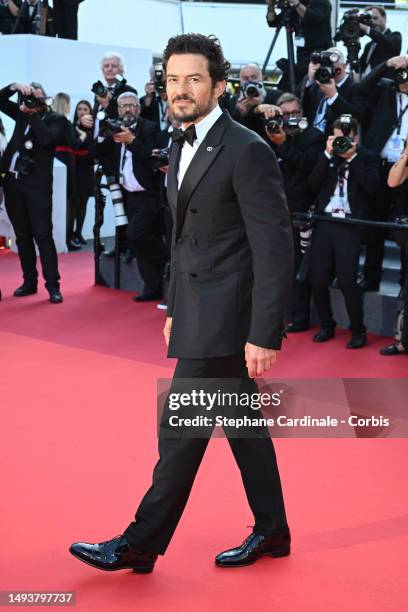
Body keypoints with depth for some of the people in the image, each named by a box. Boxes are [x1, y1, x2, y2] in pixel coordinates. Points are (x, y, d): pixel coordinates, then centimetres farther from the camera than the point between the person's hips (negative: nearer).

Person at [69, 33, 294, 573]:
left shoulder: (247, 151, -16)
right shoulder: (181, 147, 11)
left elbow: (275, 249, -19)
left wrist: (264, 335, -21)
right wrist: (175, 310, 19)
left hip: (224, 316, -9)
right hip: (200, 312, 9)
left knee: (180, 429, -2)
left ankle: (141, 544, 9)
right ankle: (271, 532, 28)